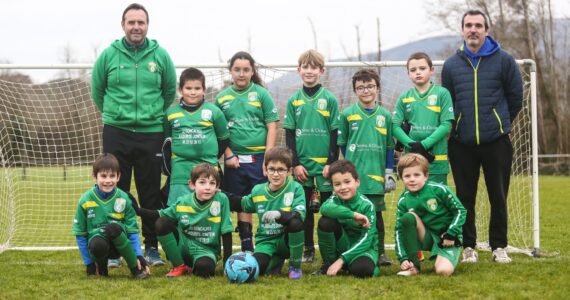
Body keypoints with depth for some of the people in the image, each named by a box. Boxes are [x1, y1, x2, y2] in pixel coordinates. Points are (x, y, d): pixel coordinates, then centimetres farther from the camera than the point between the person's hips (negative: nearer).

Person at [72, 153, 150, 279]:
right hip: (97, 241, 0)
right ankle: (102, 266, -1)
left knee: (113, 227, -34)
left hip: (119, 243, 0)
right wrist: (88, 263, -1)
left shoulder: (124, 199, -2)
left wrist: (139, 256, -11)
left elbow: (132, 231, 1)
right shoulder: (85, 200, -4)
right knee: (97, 245, -37)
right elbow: (80, 234, 2)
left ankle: (136, 268, -18)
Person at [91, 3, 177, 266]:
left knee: (151, 193, 5)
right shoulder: (109, 55, 0)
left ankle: (152, 247, 14)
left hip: (151, 133, 0)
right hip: (116, 133, 0)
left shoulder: (160, 56, 1)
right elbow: (97, 91, 11)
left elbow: (170, 92, 12)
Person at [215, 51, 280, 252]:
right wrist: (229, 155, -2)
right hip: (235, 159, 2)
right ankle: (246, 249, 16)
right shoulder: (222, 98, 7)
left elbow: (272, 127, -1)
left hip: (260, 158, -2)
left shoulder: (261, 94, 1)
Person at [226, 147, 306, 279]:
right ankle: (276, 259, 16)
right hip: (266, 241, 3)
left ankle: (295, 266, -10)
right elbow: (242, 205, 25)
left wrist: (280, 215, -42)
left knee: (295, 223, -36)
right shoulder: (257, 191, 4)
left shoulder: (295, 189, -10)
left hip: (288, 240, -3)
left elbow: (300, 215, -25)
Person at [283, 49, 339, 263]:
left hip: (325, 165, -2)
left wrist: (332, 162, -7)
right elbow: (289, 134, 6)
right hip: (302, 165, 2)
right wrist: (295, 163, -2)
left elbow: (335, 133, 0)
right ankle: (308, 249, 15)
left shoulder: (329, 99, 1)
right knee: (305, 209, 6)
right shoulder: (294, 101, 6)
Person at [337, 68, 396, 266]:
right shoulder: (347, 114, 2)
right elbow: (341, 143, 9)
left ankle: (380, 253, 13)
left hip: (376, 174, 1)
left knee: (376, 213, 5)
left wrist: (389, 173, 7)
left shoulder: (385, 115, 7)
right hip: (353, 175, -1)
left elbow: (389, 146, 10)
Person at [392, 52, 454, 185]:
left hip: (436, 160, -3)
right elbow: (395, 126, 2)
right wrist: (412, 145, -13)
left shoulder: (442, 94, 0)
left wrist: (424, 145, -15)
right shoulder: (404, 98, 8)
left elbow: (446, 125, -6)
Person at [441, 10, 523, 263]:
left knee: (498, 197, 3)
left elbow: (516, 97, 7)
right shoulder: (451, 65, 5)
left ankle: (499, 247, 14)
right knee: (465, 197, 5)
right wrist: (458, 126, 13)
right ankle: (468, 246, 15)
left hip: (496, 141, -1)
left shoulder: (503, 60, -1)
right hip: (462, 144, 2)